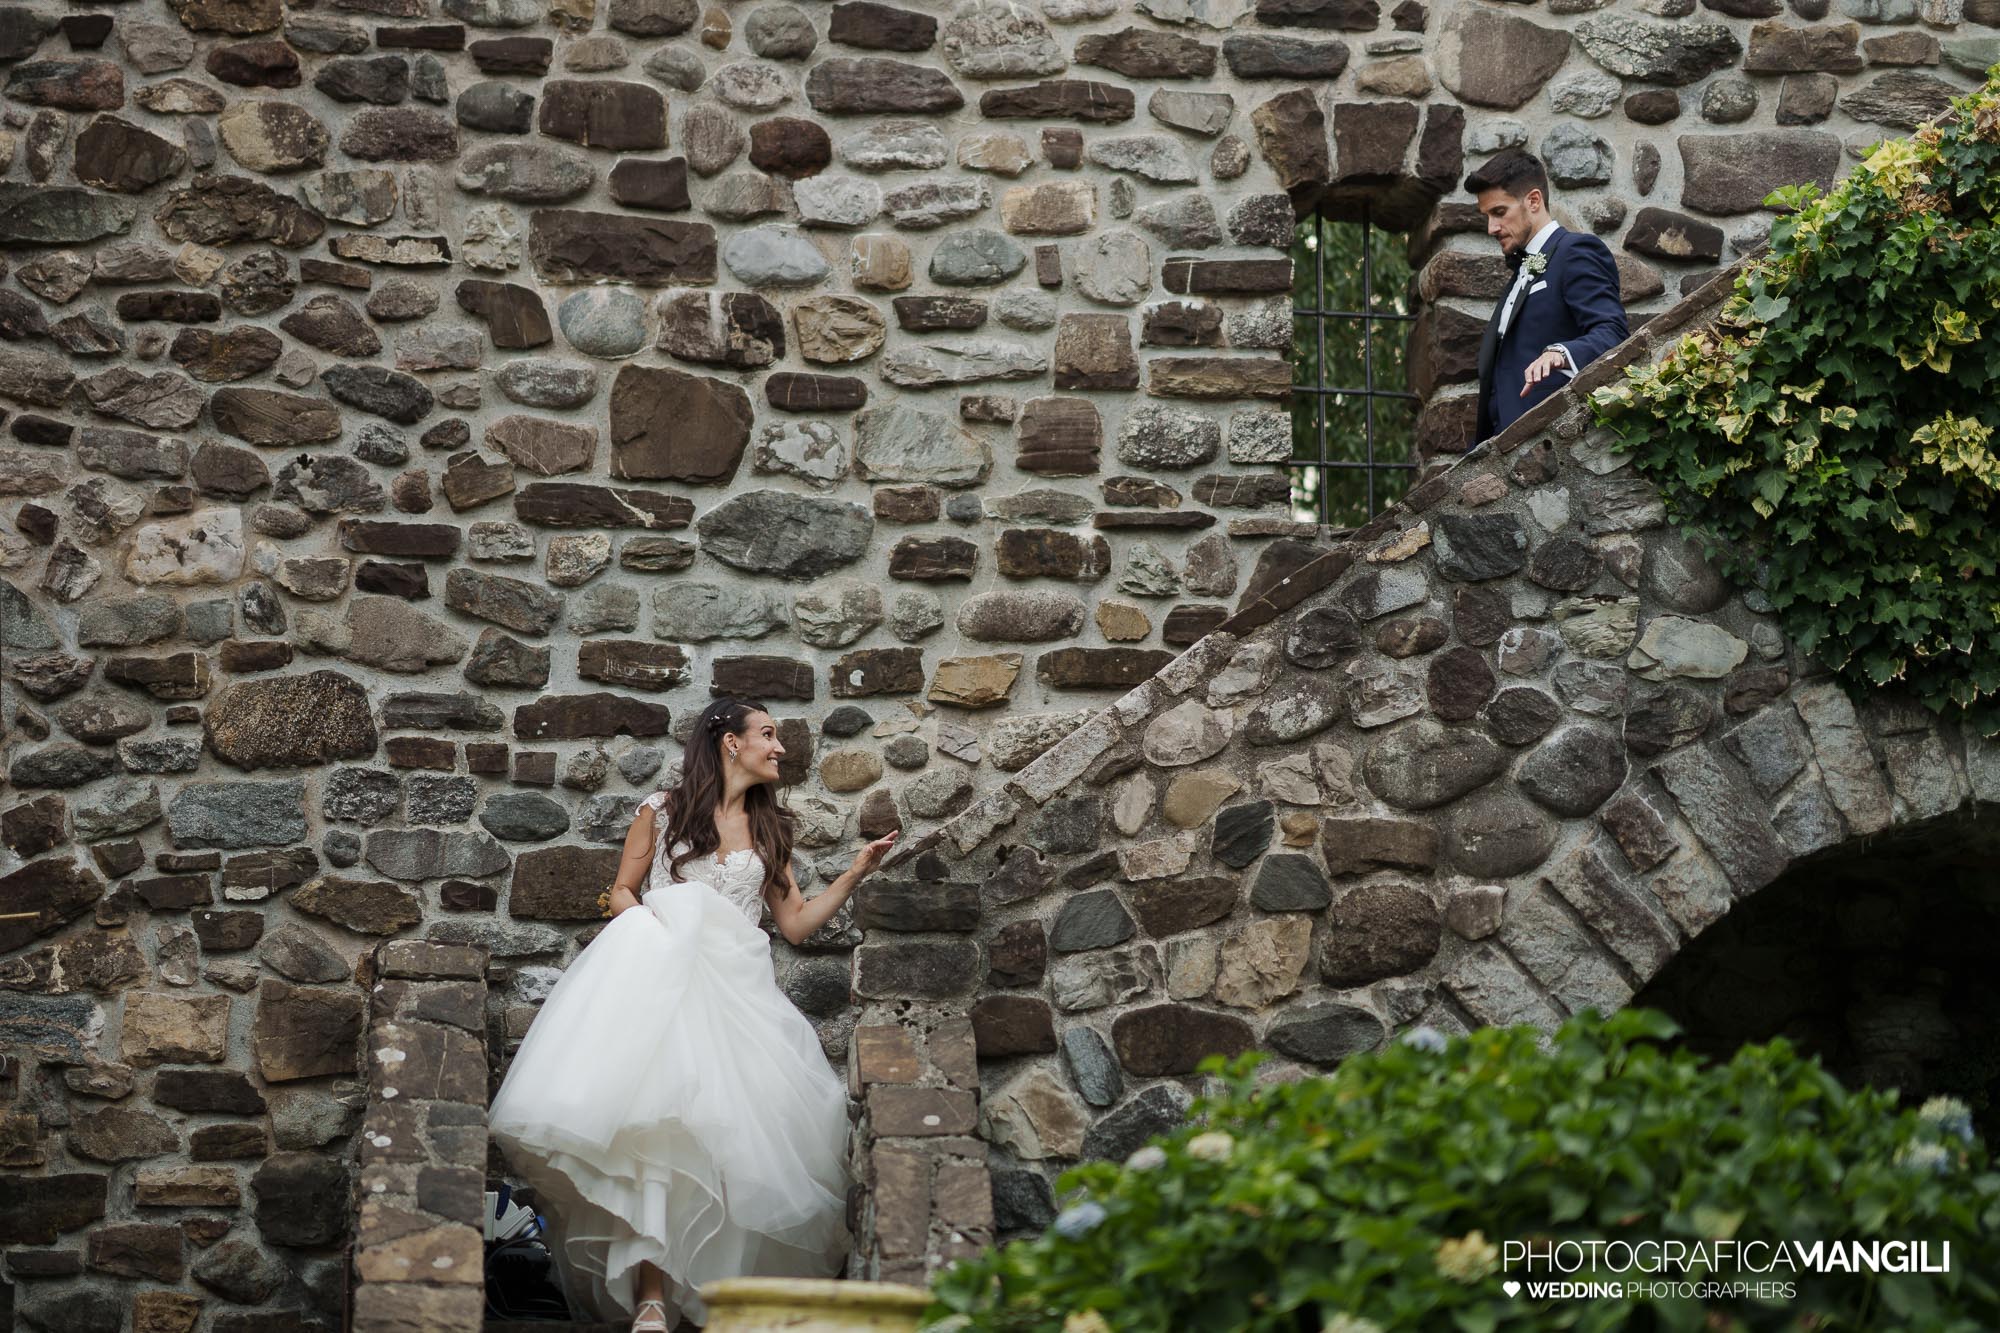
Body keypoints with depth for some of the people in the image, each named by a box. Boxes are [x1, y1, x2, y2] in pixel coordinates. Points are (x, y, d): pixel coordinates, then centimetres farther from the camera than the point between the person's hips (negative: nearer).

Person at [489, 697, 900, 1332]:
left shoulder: (770, 829, 22)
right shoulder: (662, 811, 14)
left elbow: (796, 922, 21)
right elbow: (621, 893, 17)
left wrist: (854, 874, 15)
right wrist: (649, 917, -4)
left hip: (734, 988, 3)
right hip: (660, 972, -3)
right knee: (656, 1116, -25)